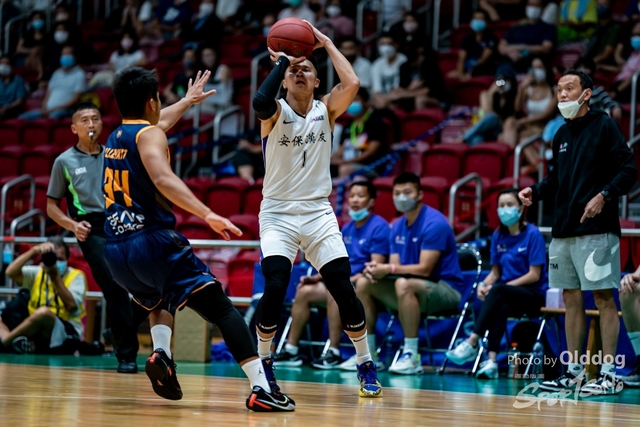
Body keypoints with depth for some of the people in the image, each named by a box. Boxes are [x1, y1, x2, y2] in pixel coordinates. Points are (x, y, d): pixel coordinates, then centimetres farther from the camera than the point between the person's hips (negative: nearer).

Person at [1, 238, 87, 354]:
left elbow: (71, 305, -12)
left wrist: (55, 276, -11)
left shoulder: (76, 276, 4)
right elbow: (11, 272, -5)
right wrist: (34, 251, -11)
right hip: (35, 332, 5)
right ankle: (12, 340, -36)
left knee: (44, 311, -37)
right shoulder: (37, 273, 13)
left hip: (66, 333, -5)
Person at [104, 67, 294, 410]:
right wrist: (208, 215, -31)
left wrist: (188, 101, 61)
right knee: (222, 308, -7)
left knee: (158, 302, 34)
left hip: (115, 251, 8)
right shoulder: (149, 134, -2)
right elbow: (163, 179, -23)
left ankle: (161, 354, 4)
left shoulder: (114, 138, 21)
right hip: (154, 240, -7)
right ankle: (262, 388, -22)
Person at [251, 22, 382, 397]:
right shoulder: (276, 112, -4)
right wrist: (281, 61, -18)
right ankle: (263, 363, 1)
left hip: (318, 212, 2)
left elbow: (352, 84, -16)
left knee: (343, 287, -7)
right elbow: (260, 102, -30)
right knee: (275, 288, -19)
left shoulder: (326, 110, 4)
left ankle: (366, 365, 8)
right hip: (278, 213, -2)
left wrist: (327, 43, -8)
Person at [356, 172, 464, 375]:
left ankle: (412, 356, -33)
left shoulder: (434, 223, -16)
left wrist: (388, 269, -24)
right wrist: (376, 269, -17)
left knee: (404, 284, -37)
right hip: (417, 288, 9)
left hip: (446, 288, -9)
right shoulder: (397, 227, 9)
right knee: (364, 284, 2)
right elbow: (395, 267, 5)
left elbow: (425, 269, -22)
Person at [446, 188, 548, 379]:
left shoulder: (532, 234, -7)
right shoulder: (498, 236, 10)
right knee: (501, 307, -35)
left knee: (498, 291, -35)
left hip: (534, 295, -4)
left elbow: (534, 275, -11)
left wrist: (500, 286, -17)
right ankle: (492, 360, -48)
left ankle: (472, 343, -41)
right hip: (507, 297, 4)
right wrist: (484, 284, -10)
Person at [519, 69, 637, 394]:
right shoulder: (562, 135, 16)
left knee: (603, 297, -6)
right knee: (571, 298, 10)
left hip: (596, 229, -7)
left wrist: (604, 195, -22)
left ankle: (609, 374, -4)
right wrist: (535, 192, 7)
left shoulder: (604, 126, -5)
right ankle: (573, 370, 15)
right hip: (563, 230, 7)